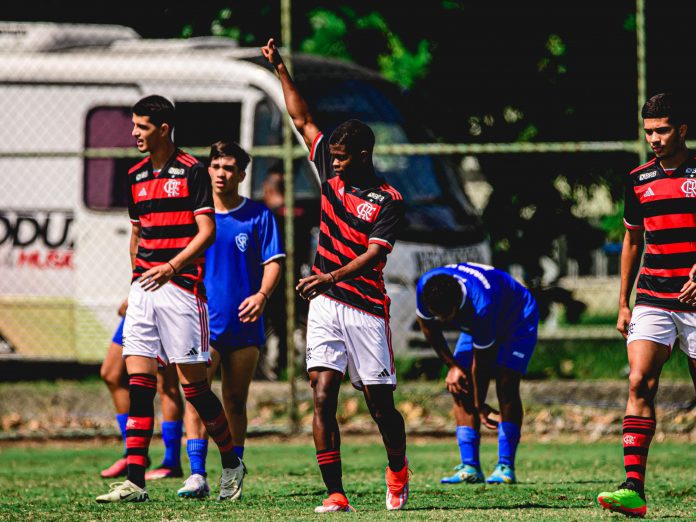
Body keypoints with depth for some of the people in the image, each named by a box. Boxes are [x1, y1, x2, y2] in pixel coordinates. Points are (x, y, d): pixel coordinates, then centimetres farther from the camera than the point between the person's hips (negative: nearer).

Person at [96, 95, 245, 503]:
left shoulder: (191, 172, -5)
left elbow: (206, 231, -10)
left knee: (194, 384, -3)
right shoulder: (136, 177, 15)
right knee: (138, 383, -3)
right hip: (144, 287, 6)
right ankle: (135, 482, -7)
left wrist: (172, 266, -21)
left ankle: (231, 463, 17)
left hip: (181, 286, -6)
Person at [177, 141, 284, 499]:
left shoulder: (258, 215, 3)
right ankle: (197, 476, -20)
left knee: (235, 402, 8)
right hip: (203, 320, 0)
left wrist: (262, 295, -16)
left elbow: (273, 262, 0)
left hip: (243, 322, 0)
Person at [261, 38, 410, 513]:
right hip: (325, 305, 4)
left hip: (366, 308, -4)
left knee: (381, 405, 3)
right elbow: (303, 120, 18)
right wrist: (281, 69, 17)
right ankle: (335, 493, -9)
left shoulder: (388, 201, -6)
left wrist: (331, 277, -30)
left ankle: (398, 473, 30)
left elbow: (373, 255, -16)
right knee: (323, 398, -8)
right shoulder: (332, 176, 10)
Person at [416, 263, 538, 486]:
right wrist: (452, 365, -7)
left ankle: (506, 467, -23)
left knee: (506, 385, -23)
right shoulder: (425, 287, -29)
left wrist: (480, 406, -21)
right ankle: (470, 467, -11)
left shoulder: (482, 306, -44)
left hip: (517, 319, -6)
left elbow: (481, 361, -32)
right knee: (460, 389, -9)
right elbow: (429, 329, -5)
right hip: (476, 325, 6)